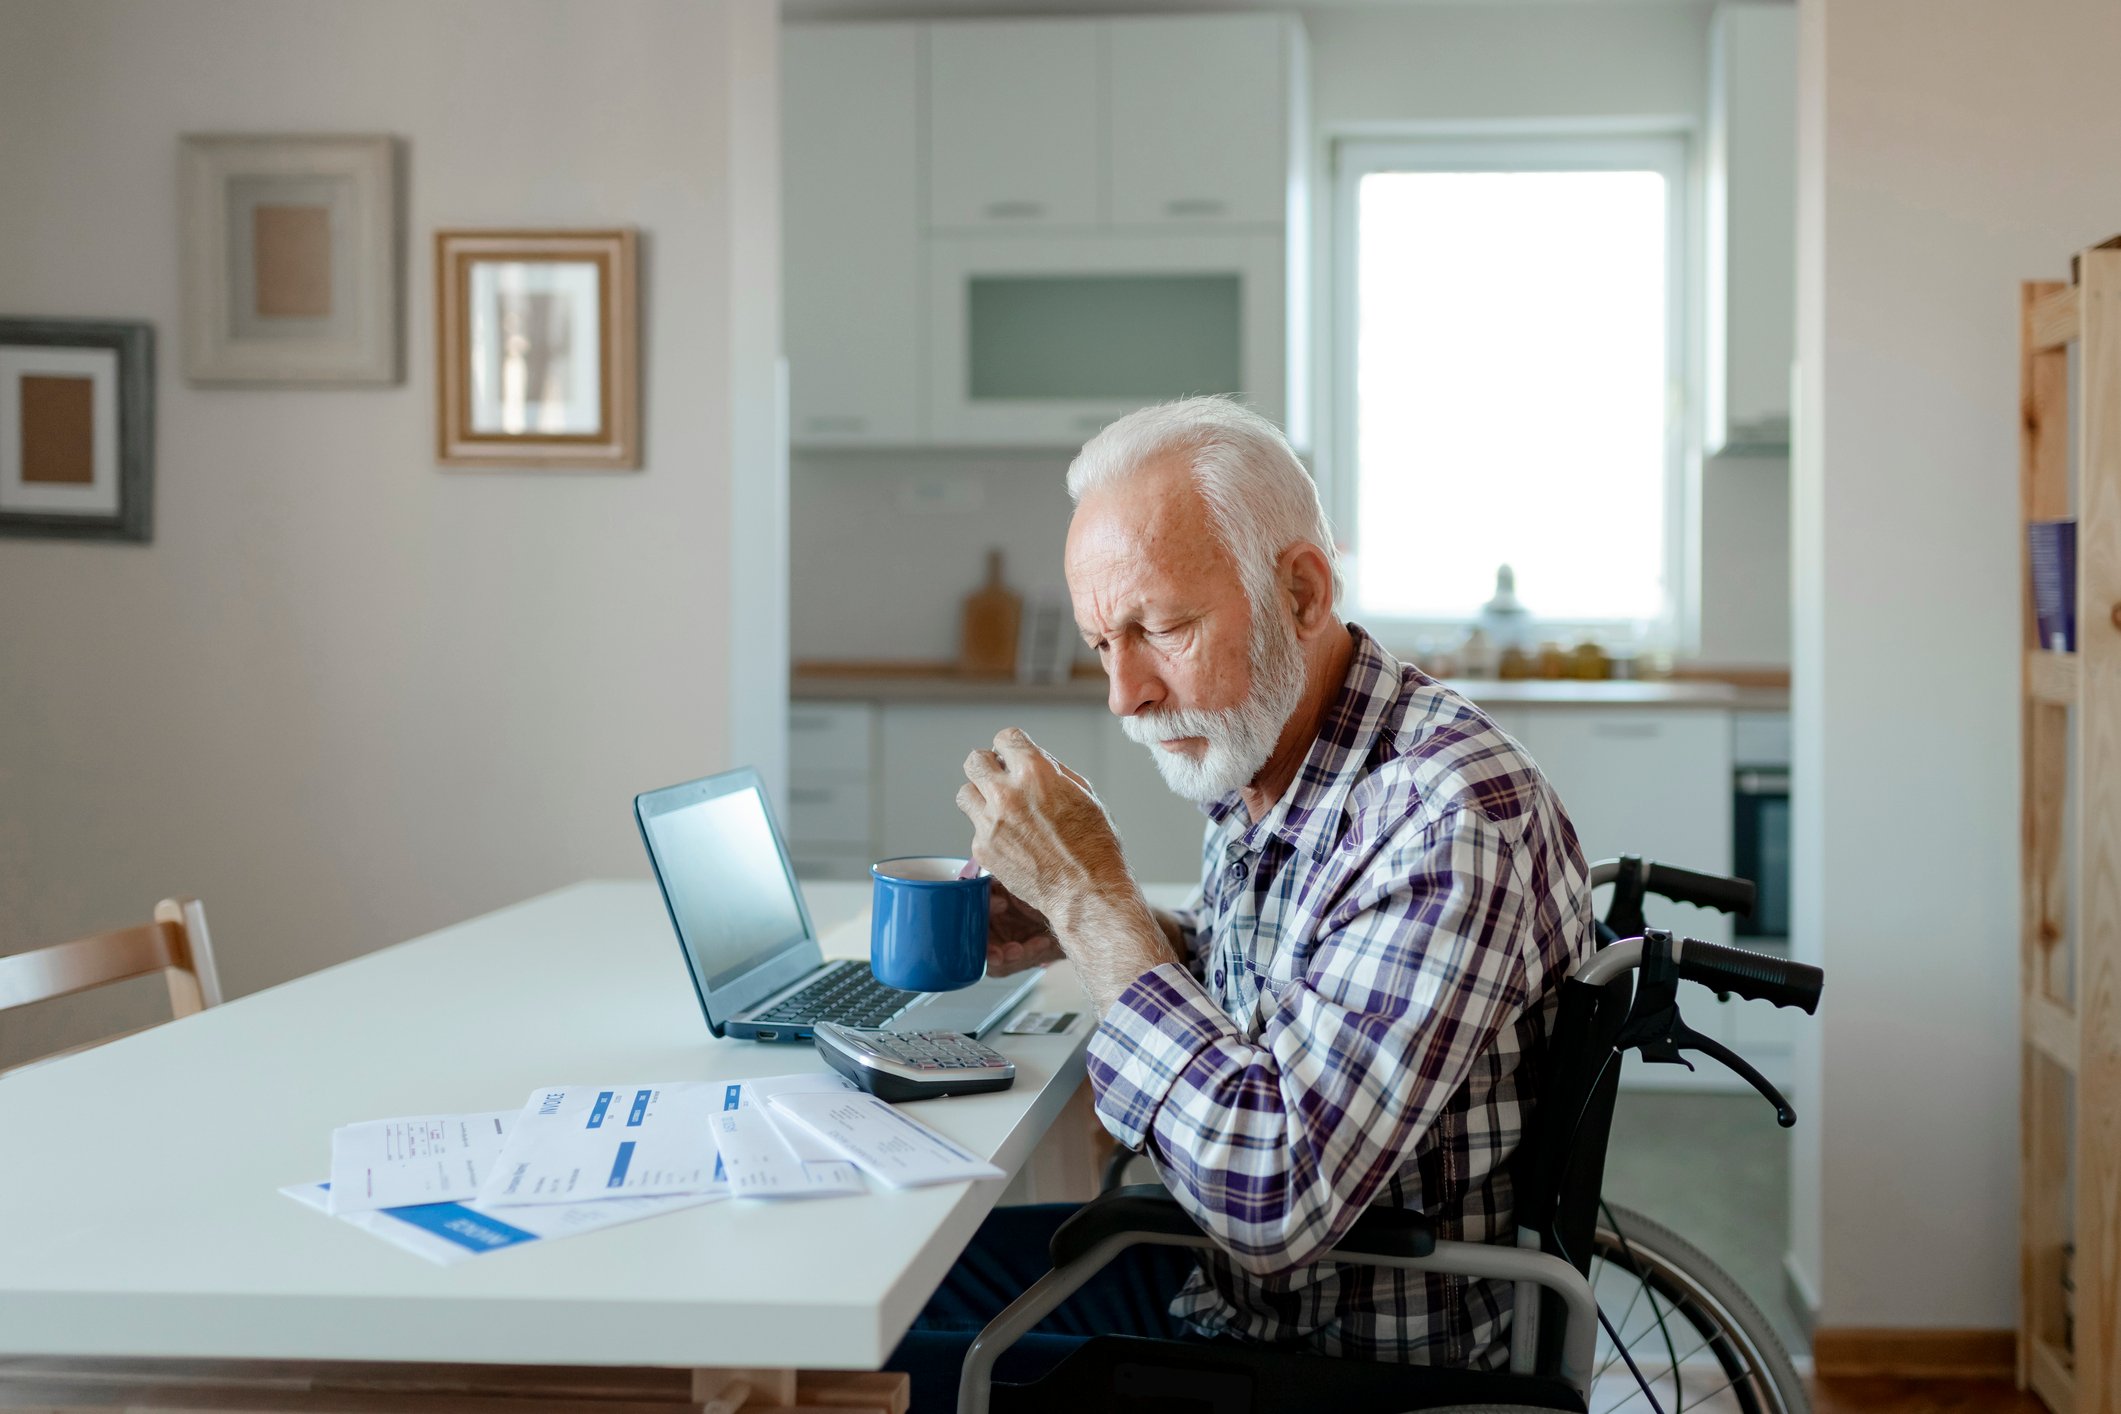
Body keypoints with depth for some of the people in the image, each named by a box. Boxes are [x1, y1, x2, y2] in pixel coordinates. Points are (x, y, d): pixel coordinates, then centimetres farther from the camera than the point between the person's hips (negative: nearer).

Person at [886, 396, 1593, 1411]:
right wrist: (1073, 934, -2)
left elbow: (1272, 1199, -33)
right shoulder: (1253, 758, -1)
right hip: (1225, 1271, 8)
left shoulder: (1452, 819, -29)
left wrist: (1092, 895, -27)